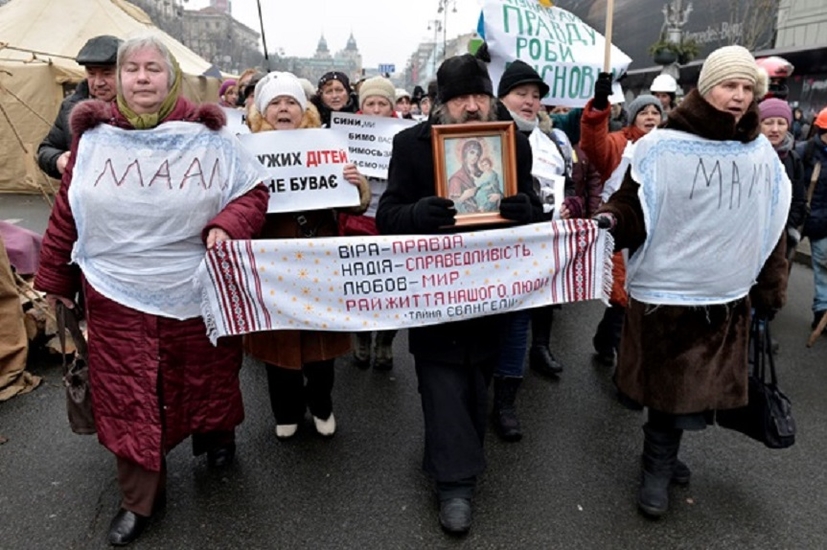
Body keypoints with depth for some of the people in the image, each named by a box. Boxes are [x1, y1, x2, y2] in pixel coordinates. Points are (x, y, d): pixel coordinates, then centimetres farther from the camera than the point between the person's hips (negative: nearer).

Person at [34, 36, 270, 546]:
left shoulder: (209, 134, -5)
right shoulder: (94, 135, 1)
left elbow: (254, 192, 0)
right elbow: (67, 211, 8)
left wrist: (226, 226, -20)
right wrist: (54, 275, 13)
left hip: (197, 294, -1)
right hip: (117, 296, 2)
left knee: (206, 380, 16)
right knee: (127, 398, 8)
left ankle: (216, 435, 49)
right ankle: (140, 498, 28)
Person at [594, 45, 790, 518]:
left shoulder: (763, 155, 5)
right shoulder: (662, 147, -10)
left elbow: (771, 229, 12)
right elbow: (634, 211, -10)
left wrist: (770, 292, 14)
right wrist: (610, 222, -32)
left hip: (729, 299, 5)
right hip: (666, 293, -4)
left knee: (700, 397, 14)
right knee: (669, 391, 9)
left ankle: (660, 459, 39)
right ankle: (659, 466, 33)